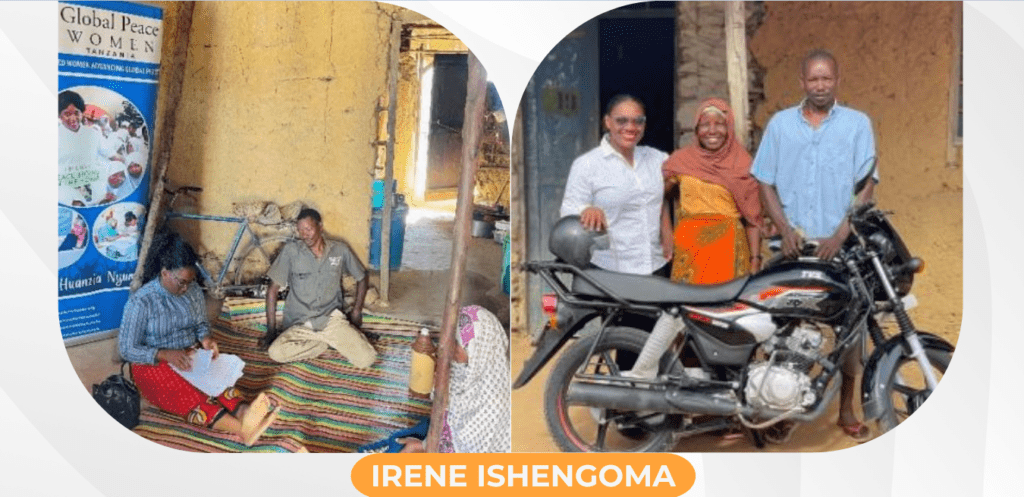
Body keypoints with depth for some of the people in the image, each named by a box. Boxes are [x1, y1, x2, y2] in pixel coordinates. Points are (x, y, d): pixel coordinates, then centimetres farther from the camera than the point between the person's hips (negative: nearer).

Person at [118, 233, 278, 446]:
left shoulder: (194, 291, 0)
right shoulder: (140, 302, -15)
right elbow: (127, 349, -13)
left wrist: (205, 338, -9)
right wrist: (166, 354, -27)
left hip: (191, 356, 5)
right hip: (154, 364, -5)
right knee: (190, 396, -34)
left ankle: (243, 412, -56)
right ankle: (242, 429, -57)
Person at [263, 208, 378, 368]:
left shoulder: (340, 250, 1)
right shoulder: (291, 251, -4)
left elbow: (363, 277, 16)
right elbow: (273, 289, -1)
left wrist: (356, 312, 8)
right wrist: (271, 330, -3)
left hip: (331, 319, 0)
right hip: (299, 325, 1)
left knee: (366, 360, -22)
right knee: (276, 353, -29)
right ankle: (331, 341, -4)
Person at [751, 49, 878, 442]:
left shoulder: (858, 124, 4)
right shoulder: (780, 124, 8)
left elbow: (866, 186, -1)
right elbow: (766, 183, 7)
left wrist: (840, 236, -12)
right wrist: (785, 230, -7)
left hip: (842, 245, 0)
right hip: (793, 245, 1)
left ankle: (846, 410, 15)